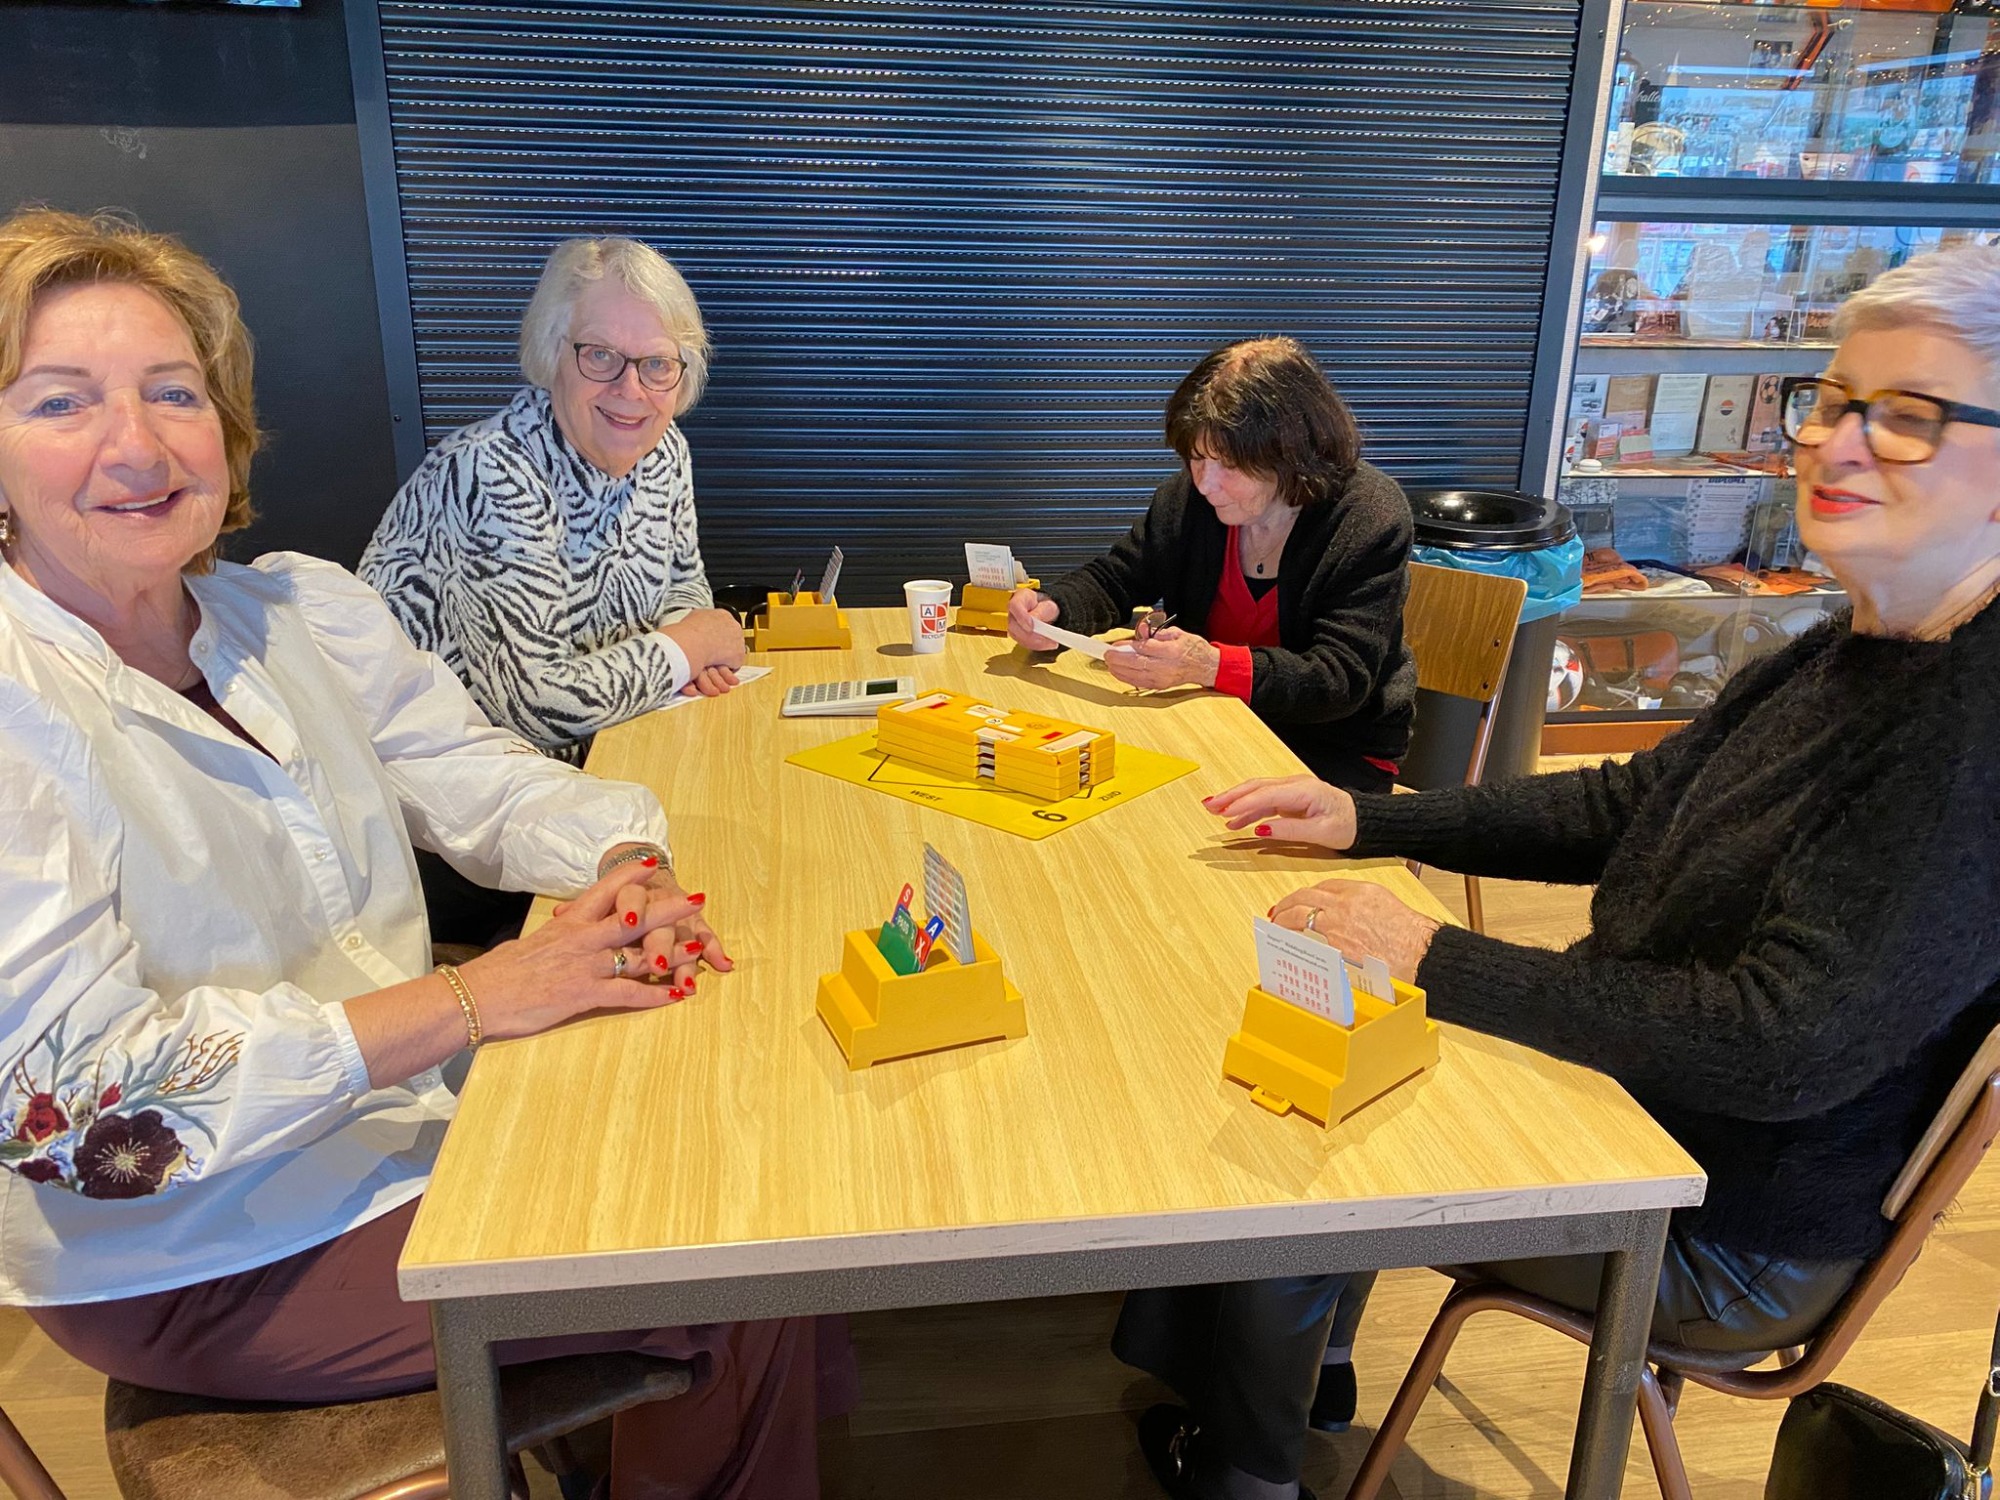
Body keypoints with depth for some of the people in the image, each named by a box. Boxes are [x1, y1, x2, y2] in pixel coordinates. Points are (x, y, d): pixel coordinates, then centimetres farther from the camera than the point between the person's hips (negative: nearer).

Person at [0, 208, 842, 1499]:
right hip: (204, 1258, -6)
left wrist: (630, 866, -19)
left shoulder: (306, 609, 0)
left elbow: (480, 776, 4)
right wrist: (471, 997, -26)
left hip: (430, 1106, 6)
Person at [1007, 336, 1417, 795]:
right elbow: (1115, 579, 10)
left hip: (1339, 752, -4)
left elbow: (1342, 681, -24)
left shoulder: (1371, 519, -17)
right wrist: (1053, 607, -15)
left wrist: (1211, 666, -40)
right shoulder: (1192, 493, -3)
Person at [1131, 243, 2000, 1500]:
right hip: (1623, 1098, 8)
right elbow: (1629, 804, 8)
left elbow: (1785, 1047, -31)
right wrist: (1365, 820, -1)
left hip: (1720, 1238, -8)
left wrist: (1434, 959, -27)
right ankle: (1309, 1368, 37)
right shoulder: (1852, 655, 0)